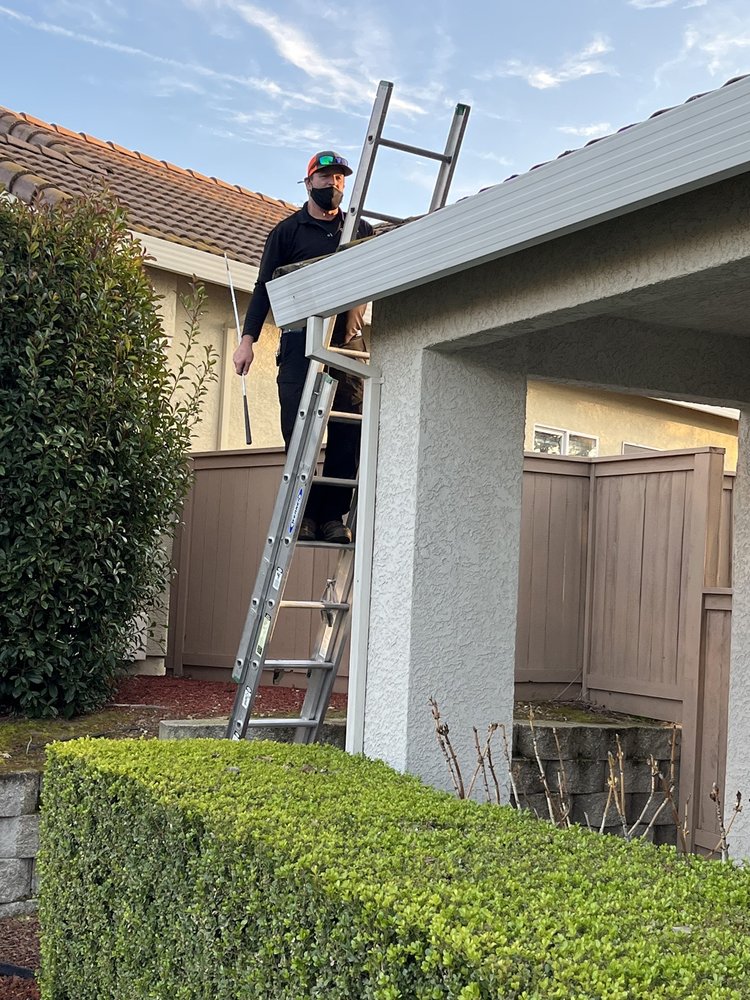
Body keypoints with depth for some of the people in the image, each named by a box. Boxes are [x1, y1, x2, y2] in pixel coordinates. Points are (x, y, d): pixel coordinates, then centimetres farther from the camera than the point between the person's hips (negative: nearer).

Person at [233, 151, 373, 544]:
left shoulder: (362, 231, 19)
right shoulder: (287, 231, 13)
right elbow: (264, 287, 8)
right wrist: (248, 339, -2)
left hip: (349, 339, 2)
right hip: (300, 339, -2)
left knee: (348, 431, -6)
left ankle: (333, 515, -2)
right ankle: (304, 514, -3)